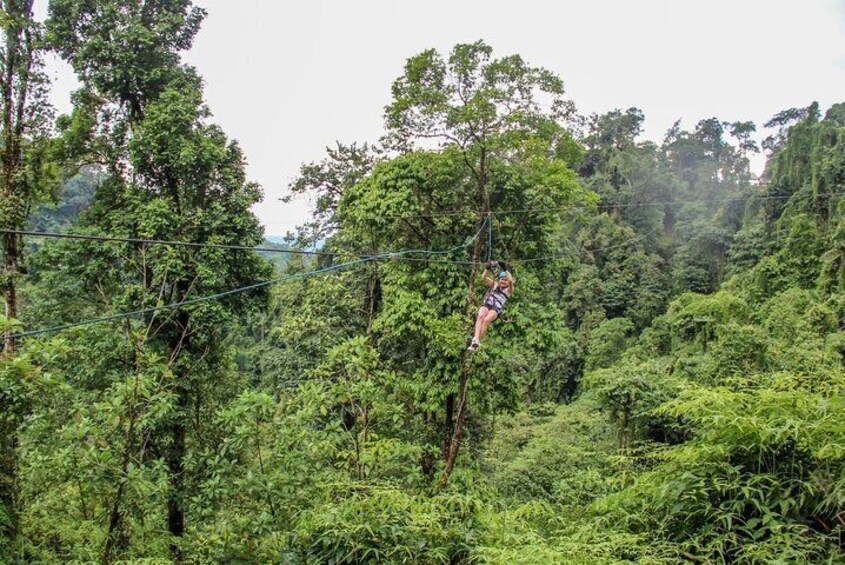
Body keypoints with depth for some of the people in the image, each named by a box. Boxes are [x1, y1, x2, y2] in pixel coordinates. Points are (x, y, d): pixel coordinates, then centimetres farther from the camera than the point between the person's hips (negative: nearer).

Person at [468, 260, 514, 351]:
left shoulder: (509, 290, 17)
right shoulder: (494, 285, 28)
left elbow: (511, 280, -4)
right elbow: (483, 278, 15)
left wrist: (505, 269, -8)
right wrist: (488, 268, 0)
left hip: (496, 309, -2)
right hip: (486, 304, 3)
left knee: (486, 320, -34)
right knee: (480, 316, -32)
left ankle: (477, 341, -37)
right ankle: (476, 340, -47)